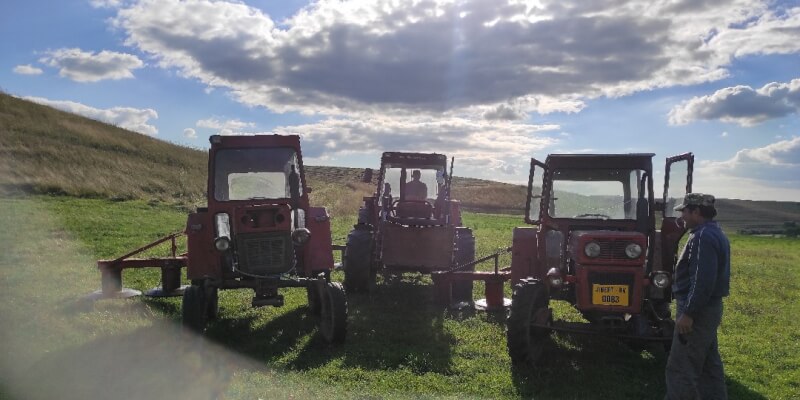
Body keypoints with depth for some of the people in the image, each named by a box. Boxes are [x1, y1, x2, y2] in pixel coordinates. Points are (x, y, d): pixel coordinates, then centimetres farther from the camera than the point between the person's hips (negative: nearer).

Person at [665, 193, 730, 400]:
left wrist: (688, 313, -23)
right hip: (710, 307, 11)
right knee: (708, 364, 17)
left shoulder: (703, 237, -20)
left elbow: (702, 281, -26)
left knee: (681, 368, -4)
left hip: (698, 311, -11)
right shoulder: (714, 233, 14)